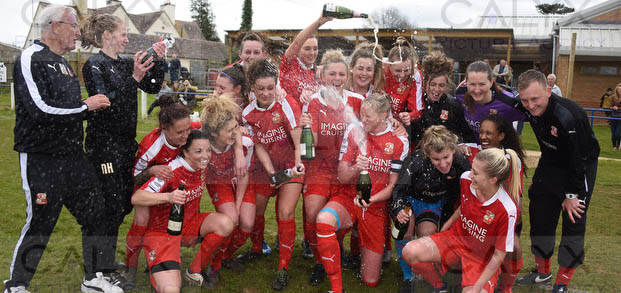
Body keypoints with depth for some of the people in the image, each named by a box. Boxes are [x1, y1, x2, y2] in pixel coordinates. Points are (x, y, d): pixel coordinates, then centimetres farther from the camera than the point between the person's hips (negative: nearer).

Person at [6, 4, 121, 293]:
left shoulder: (63, 64, 16)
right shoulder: (30, 59, -11)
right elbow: (41, 108, -23)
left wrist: (94, 104, 7)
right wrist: (85, 106, -14)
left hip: (73, 158, 8)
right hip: (41, 160, -8)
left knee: (95, 215, 10)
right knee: (39, 225, 1)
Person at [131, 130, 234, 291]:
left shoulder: (201, 166, -5)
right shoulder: (172, 171, -25)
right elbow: (136, 198, -30)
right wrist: (169, 197, -43)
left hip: (189, 225, 7)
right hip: (162, 231, -7)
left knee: (225, 224, -19)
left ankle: (195, 271, 0)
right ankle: (155, 267, 12)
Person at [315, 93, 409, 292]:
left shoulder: (399, 141, -5)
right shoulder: (354, 131, -2)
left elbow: (393, 186, -5)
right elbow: (342, 177, -3)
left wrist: (371, 199, -23)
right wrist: (355, 169, -26)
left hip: (377, 207, 0)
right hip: (347, 198, 0)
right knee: (324, 219, -38)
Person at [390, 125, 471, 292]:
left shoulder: (461, 162, -25)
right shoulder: (416, 161, -35)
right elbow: (400, 189, -28)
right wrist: (399, 211, -47)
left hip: (434, 203, 2)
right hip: (409, 198, -2)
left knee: (427, 237, -19)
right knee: (405, 232, -26)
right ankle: (408, 278, -5)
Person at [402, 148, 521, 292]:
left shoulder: (507, 209, -28)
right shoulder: (466, 179, -14)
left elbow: (499, 255, -19)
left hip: (483, 257, -4)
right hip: (457, 236, 4)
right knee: (410, 252, -19)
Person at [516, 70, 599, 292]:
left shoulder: (568, 115, -33)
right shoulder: (532, 110, -14)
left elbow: (578, 159, -27)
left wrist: (571, 194, -20)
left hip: (580, 168, -7)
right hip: (550, 163, 7)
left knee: (573, 221, -4)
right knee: (540, 215, 10)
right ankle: (542, 271, 28)